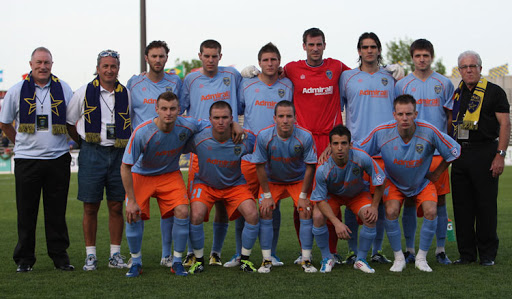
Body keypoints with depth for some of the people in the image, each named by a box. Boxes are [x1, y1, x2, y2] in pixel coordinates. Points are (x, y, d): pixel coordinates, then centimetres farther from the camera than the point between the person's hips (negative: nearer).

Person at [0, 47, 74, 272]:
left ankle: (59, 256, 13)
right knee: (26, 212, 3)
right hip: (27, 160, -1)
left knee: (57, 212, 5)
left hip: (58, 158, 1)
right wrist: (21, 143, 13)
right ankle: (24, 258, 12)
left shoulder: (63, 89, 6)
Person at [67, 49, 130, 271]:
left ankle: (115, 254, 13)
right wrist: (84, 143, 9)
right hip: (92, 155, -1)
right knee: (90, 207, 1)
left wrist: (126, 144, 8)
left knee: (116, 207, 4)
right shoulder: (84, 92, 2)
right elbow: (69, 122, 11)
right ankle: (90, 256, 9)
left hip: (118, 154, 2)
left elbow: (132, 123, 17)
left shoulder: (126, 94, 6)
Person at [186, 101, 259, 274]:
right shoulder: (198, 138, -23)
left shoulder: (244, 138, -21)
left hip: (235, 184, 1)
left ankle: (244, 259, 4)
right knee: (196, 215, -25)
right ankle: (198, 259, 0)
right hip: (205, 184, -1)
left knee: (252, 214, -20)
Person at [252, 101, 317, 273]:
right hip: (272, 181, 0)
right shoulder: (264, 136, -24)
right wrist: (267, 195, -11)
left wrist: (303, 196, -12)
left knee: (306, 212, -14)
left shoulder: (305, 137, -25)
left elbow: (310, 167, -14)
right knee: (264, 212, -14)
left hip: (298, 180, 0)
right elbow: (260, 166, -12)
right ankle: (266, 260, -4)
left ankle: (306, 260, -3)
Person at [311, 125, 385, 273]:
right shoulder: (323, 169, -33)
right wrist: (337, 223, -35)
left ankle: (360, 259, -2)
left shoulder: (362, 158, -33)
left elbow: (380, 181, -15)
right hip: (332, 195, -1)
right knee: (317, 216, -28)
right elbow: (320, 200, -25)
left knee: (371, 218, -26)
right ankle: (327, 258, -3)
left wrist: (374, 206, -15)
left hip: (358, 194, 1)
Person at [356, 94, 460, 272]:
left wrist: (436, 174, -3)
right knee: (391, 211, -24)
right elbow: (357, 151, -11)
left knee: (431, 211, -21)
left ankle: (421, 258, 0)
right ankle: (399, 258, -4)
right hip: (393, 182, 0)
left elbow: (454, 151, -9)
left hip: (422, 182, 0)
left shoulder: (429, 132, -26)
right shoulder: (381, 133, -25)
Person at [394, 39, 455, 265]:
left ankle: (441, 250, 10)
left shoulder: (444, 84, 7)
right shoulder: (402, 85, 6)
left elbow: (451, 117, 10)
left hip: (438, 150, 0)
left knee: (440, 198, 2)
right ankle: (410, 249, 11)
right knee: (409, 199, 2)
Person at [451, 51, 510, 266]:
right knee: (462, 205, 6)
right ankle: (466, 253, 14)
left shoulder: (494, 92, 0)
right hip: (460, 154, 5)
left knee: (486, 204, -2)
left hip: (484, 152, -5)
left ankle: (488, 254, 7)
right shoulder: (456, 94, 15)